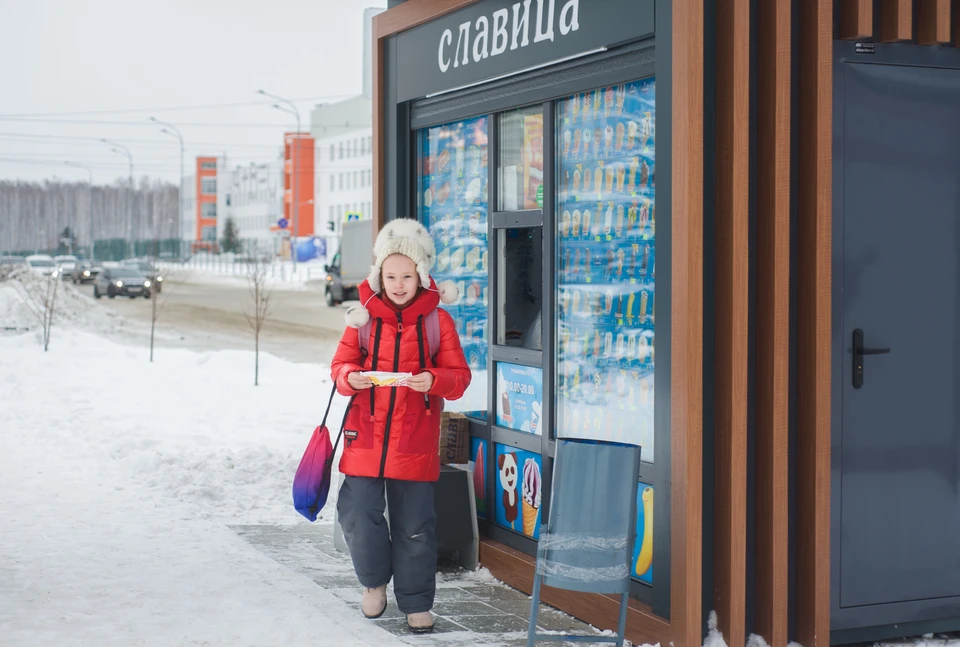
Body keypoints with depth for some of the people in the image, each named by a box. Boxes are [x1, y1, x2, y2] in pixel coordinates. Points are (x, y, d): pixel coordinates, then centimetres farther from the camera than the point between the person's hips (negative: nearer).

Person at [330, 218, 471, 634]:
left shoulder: (437, 319, 0)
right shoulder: (364, 315, 3)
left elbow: (459, 375, 1)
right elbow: (340, 365, 7)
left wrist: (434, 381, -20)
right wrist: (351, 378, -15)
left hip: (415, 440, -1)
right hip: (366, 433, 1)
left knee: (415, 526, 5)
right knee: (358, 513, -4)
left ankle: (416, 603, 21)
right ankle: (374, 580, 24)